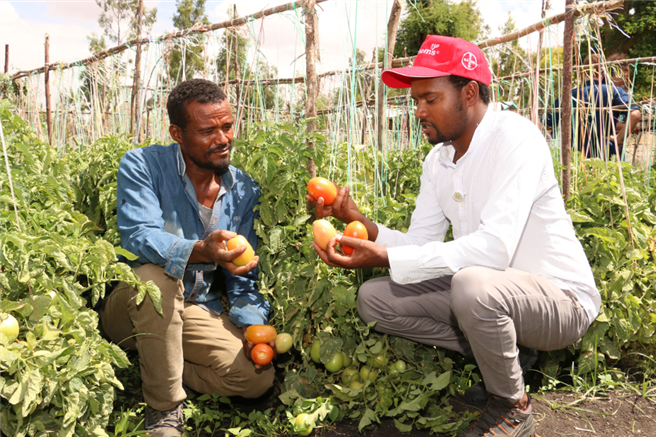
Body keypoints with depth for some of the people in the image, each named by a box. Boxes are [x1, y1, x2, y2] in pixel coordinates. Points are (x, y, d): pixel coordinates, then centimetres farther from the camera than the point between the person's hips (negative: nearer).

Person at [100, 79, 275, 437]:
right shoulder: (142, 166, -11)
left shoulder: (245, 191, 0)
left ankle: (146, 367, 0)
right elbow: (137, 238, -28)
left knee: (258, 377, -15)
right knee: (157, 276, -38)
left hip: (197, 311, 3)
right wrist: (200, 252, -47)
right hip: (131, 308, -3)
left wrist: (253, 325, -14)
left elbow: (244, 273, 4)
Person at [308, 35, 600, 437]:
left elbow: (493, 248, -33)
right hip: (485, 288, 8)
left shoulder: (515, 137, -21)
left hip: (561, 298, -7)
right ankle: (502, 358, 3)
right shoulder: (438, 159, 5)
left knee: (472, 284, -39)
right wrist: (361, 223, -15)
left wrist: (385, 258, -36)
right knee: (373, 298, -1)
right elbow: (420, 244, 2)